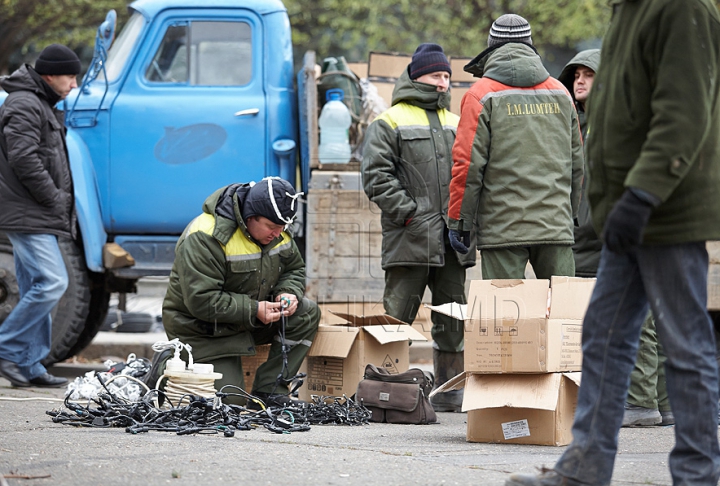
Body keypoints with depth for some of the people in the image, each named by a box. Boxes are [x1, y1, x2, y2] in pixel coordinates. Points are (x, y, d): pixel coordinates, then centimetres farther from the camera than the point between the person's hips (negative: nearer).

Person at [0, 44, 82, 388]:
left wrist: (62, 202, 14)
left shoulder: (42, 105, 22)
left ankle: (29, 366, 10)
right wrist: (56, 200, -15)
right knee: (52, 282, -16)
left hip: (38, 217, 11)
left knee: (37, 290, 9)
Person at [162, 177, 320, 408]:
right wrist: (253, 311, -33)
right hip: (203, 330, -7)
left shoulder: (277, 231, -3)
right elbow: (201, 301, -31)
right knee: (231, 401, -14)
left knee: (307, 313, -13)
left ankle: (268, 391, -10)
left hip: (253, 318, 7)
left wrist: (288, 294, -12)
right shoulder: (204, 238, -28)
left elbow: (294, 269, 12)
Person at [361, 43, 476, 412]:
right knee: (397, 318, -4)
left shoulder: (457, 125, 20)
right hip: (409, 238, -6)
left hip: (452, 240, 6)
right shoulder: (390, 122, 1)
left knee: (453, 319, 8)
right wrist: (408, 212, -14)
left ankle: (449, 393, 14)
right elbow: (376, 176, -7)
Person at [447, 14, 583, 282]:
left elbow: (467, 162, -6)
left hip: (503, 227, -4)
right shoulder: (560, 93, 12)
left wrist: (459, 221, 0)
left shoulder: (482, 95, -2)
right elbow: (576, 161, 17)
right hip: (556, 227, 4)